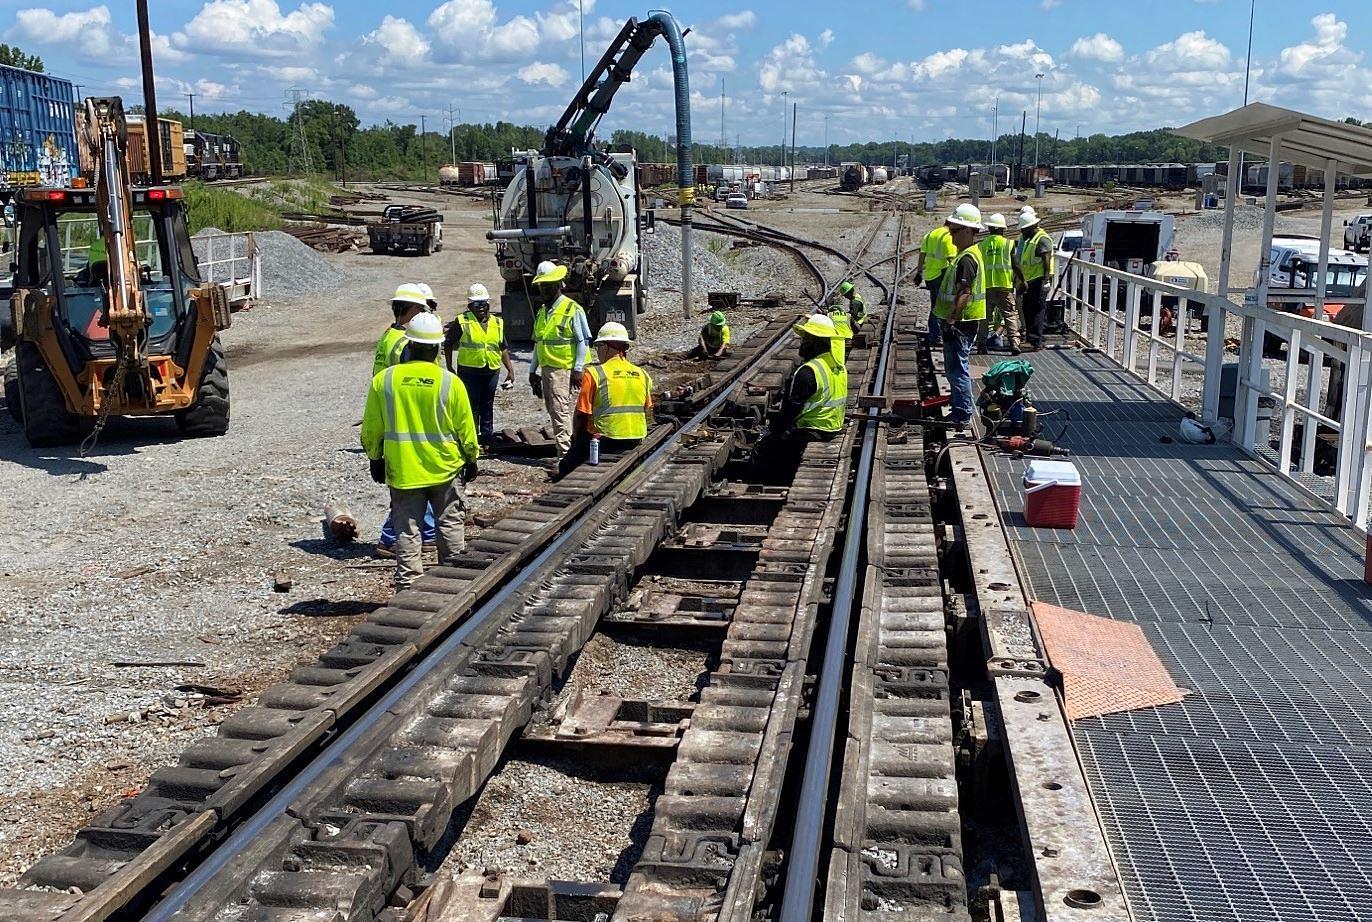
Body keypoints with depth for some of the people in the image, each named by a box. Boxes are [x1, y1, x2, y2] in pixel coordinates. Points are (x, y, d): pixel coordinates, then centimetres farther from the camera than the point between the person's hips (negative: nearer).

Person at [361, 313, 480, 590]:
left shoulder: (383, 380, -7)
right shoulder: (451, 382, -10)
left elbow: (371, 430, 1)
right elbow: (466, 429, -1)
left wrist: (375, 458, 15)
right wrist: (471, 458, 14)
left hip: (402, 470, 0)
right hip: (445, 468, 0)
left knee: (407, 532, 7)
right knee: (450, 526, 14)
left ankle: (408, 587, 6)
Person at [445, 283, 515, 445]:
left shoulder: (497, 323, 8)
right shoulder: (462, 322, -4)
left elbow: (503, 349, 13)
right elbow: (448, 343, 4)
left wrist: (510, 370, 6)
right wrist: (449, 367, 1)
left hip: (492, 371, 4)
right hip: (469, 371, -4)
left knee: (487, 406, 14)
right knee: (470, 406, 1)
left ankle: (486, 437, 25)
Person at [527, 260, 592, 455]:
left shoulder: (573, 310, -8)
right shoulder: (542, 312, 15)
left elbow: (583, 342, -10)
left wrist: (578, 370, -15)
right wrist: (533, 370, 18)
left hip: (563, 369, -8)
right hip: (546, 369, 8)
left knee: (560, 409, -14)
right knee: (553, 410, 12)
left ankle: (564, 452, -15)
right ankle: (565, 447, 22)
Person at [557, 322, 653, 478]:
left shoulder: (594, 373, -9)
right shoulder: (643, 375, 7)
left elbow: (581, 416, -7)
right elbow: (648, 417, 14)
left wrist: (576, 437, 10)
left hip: (604, 441, -6)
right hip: (635, 441, 6)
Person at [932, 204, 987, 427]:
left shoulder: (967, 259, -18)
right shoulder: (968, 254, 16)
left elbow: (964, 293, -26)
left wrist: (952, 319, -27)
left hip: (960, 324, -11)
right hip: (961, 322, 11)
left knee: (957, 369, -6)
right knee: (954, 368, 18)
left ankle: (963, 414, -2)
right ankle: (960, 410, 28)